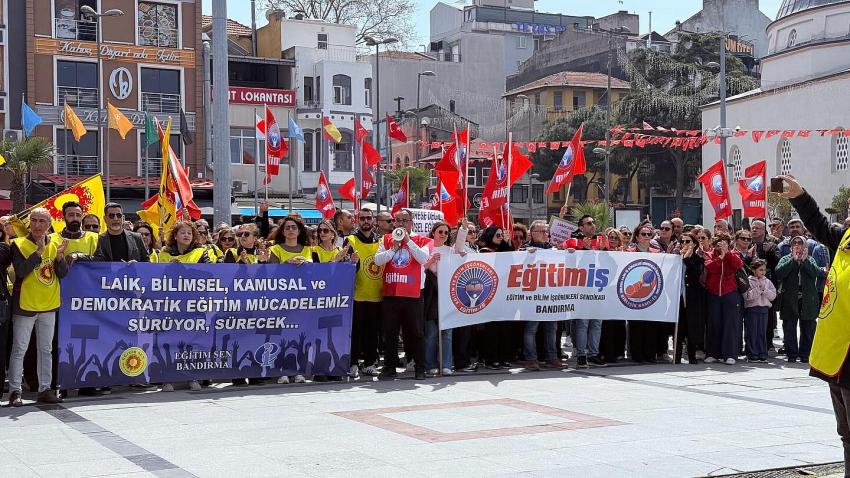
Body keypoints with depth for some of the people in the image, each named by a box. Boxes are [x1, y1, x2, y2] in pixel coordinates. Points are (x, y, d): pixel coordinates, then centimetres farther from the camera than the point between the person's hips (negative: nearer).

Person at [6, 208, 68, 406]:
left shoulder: (54, 245, 6)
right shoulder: (18, 244, -6)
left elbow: (63, 273, 0)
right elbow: (21, 271, -19)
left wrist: (59, 256, -17)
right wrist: (39, 252, -24)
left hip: (48, 305, 5)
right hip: (25, 305, -5)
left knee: (46, 349, 10)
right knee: (19, 349, -3)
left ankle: (45, 389, 16)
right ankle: (14, 391, 0)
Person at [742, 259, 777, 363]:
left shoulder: (767, 282, 10)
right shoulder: (748, 281, -4)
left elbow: (773, 295, 4)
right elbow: (747, 296, -14)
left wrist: (765, 290, -10)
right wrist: (758, 289, -17)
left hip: (764, 308, 4)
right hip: (751, 308, -4)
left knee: (762, 332, 6)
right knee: (752, 332, -1)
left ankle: (762, 354, 10)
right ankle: (752, 354, 3)